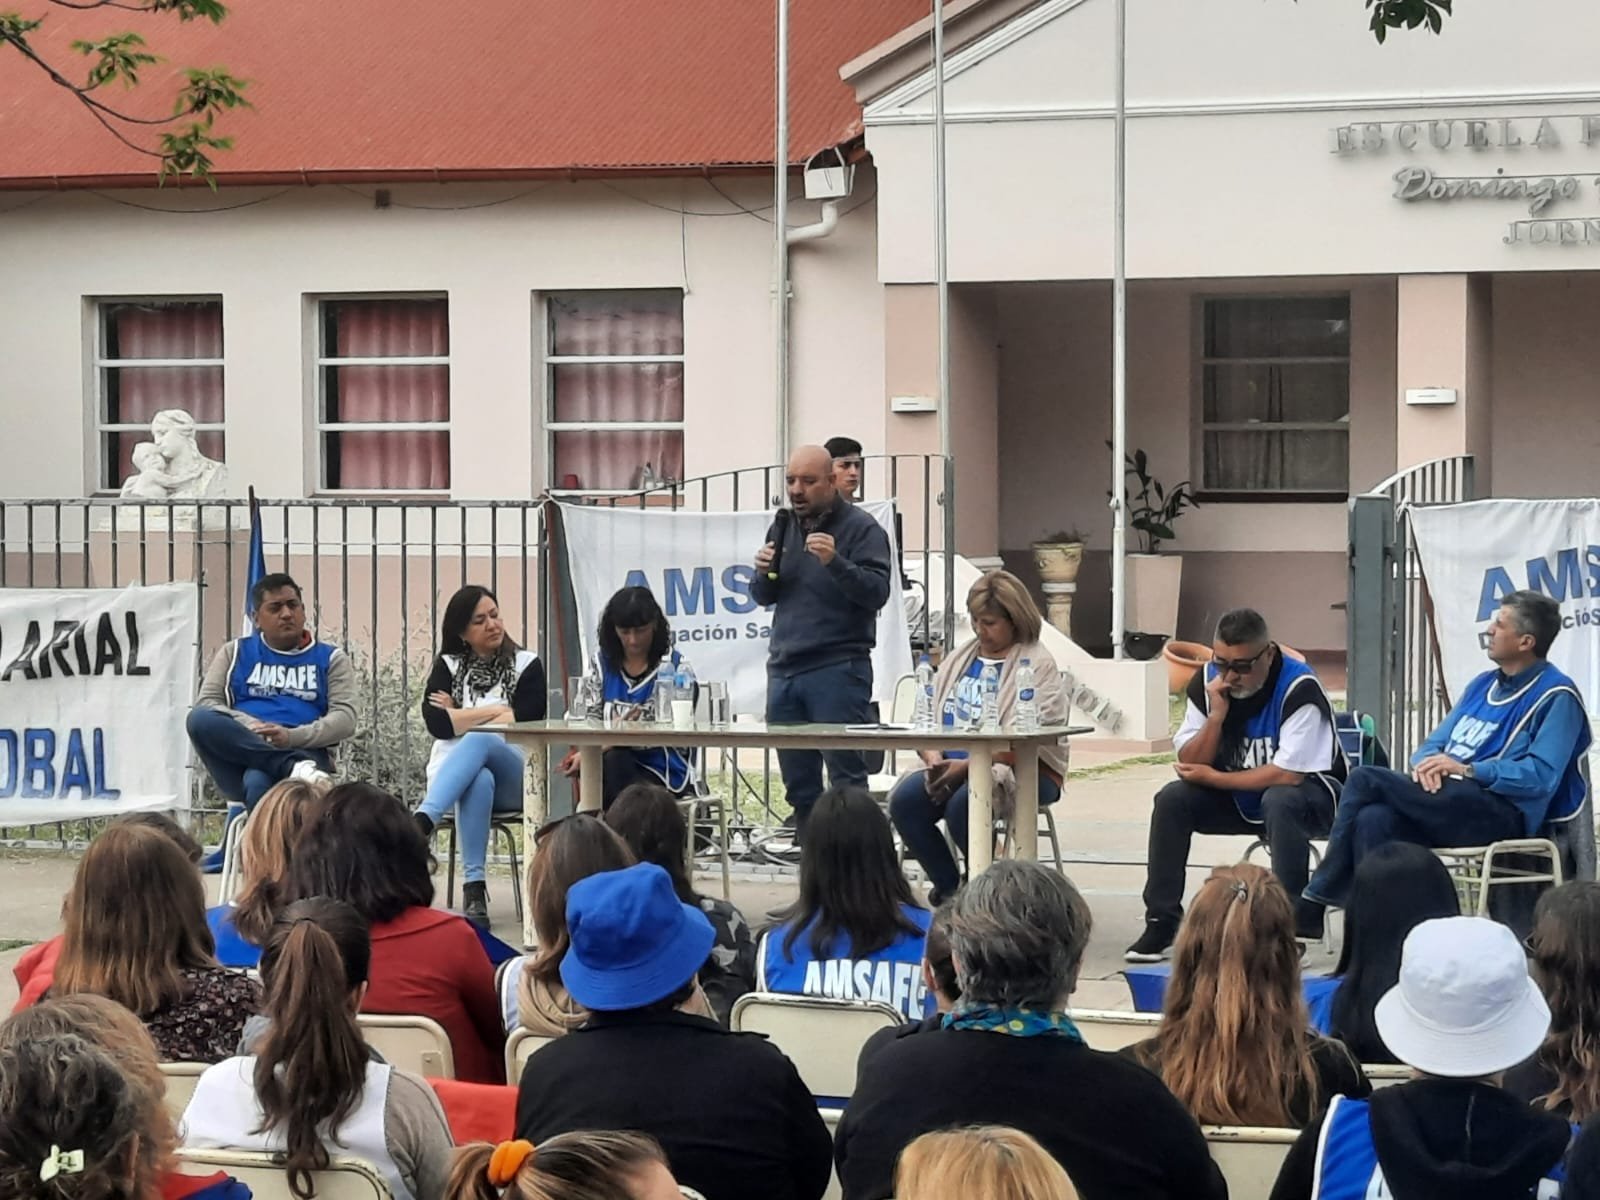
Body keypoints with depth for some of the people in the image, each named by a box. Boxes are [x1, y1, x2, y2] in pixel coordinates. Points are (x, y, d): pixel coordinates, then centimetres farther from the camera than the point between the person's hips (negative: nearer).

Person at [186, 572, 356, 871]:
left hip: (304, 750, -4)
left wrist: (291, 736, -16)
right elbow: (205, 704, 8)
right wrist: (248, 726, -13)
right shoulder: (236, 653, 21)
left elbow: (345, 719, 3)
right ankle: (296, 769, -39)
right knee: (199, 720, -34)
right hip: (238, 754, 4)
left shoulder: (331, 659, 17)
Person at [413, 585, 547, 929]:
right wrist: (495, 712, -3)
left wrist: (460, 716, -3)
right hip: (458, 777, 1)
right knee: (479, 781, -38)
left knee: (479, 742, -35)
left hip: (513, 778, -1)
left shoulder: (527, 665, 9)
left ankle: (422, 822, -54)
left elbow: (527, 723, -7)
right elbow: (436, 723, -4)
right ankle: (473, 890, -48)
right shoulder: (449, 666, 14)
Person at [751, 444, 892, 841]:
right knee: (798, 779, 8)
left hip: (838, 670, -6)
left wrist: (835, 562, -26)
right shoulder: (784, 526, 17)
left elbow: (876, 592, -13)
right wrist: (765, 572, -2)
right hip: (784, 667, 6)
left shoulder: (861, 528, -2)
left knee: (845, 772, -9)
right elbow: (762, 597, 20)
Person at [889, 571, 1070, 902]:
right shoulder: (958, 661, 20)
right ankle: (950, 886, -7)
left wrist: (966, 766, -22)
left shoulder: (1038, 666, -2)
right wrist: (934, 758, -8)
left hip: (1022, 772, -6)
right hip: (951, 765, 6)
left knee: (962, 803, -34)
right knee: (904, 800, -22)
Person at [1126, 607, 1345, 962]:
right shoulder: (1206, 681, -7)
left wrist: (1212, 777, -19)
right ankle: (1161, 925, -12)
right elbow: (1190, 764, -7)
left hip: (1311, 794, -6)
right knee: (1172, 799, -16)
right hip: (1238, 796, 6)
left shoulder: (1299, 689, -24)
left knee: (1279, 802, -38)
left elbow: (1288, 774, -29)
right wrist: (1216, 716, -25)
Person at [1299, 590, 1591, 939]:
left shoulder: (1556, 696, -4)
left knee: (1365, 779, -19)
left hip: (1503, 816, -7)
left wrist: (1467, 769, -19)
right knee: (1374, 818, -26)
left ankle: (1317, 901, -12)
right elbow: (1433, 744, 19)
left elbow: (1541, 776, -15)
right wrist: (1427, 764, -6)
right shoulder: (1483, 684, 21)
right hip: (1452, 808, 8)